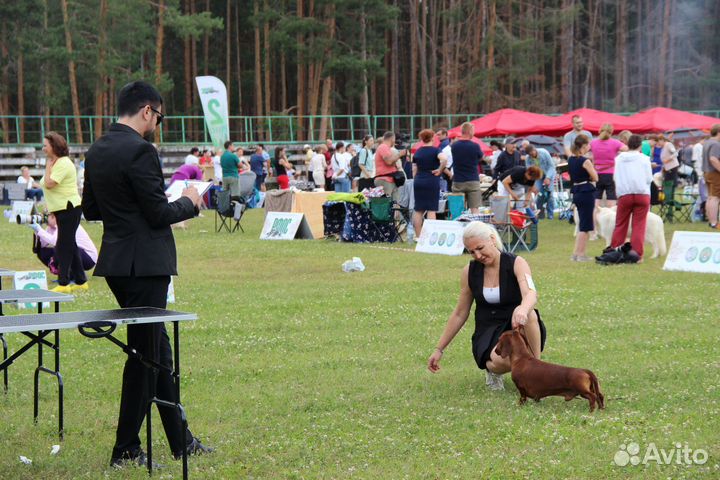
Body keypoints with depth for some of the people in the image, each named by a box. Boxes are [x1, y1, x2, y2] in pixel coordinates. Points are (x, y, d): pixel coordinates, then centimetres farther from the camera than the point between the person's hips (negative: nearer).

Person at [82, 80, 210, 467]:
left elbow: (89, 209, 15)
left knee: (157, 349, 17)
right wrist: (188, 203, 0)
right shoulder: (140, 151, -18)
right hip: (144, 264, -9)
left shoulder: (97, 151, 10)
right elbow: (159, 214, -18)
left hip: (116, 261, 9)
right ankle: (125, 450, 5)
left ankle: (181, 440, 25)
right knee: (144, 354, 0)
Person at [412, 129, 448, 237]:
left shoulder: (417, 152, 9)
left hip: (418, 181, 4)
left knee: (418, 210, 8)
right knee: (431, 210, -3)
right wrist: (439, 170, -11)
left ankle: (418, 236, 8)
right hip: (432, 182, -4)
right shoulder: (435, 150, -6)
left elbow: (414, 170, 11)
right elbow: (444, 159, -25)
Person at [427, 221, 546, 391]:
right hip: (488, 333, 1)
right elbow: (459, 314, 10)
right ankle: (492, 370, 0)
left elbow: (531, 294, -31)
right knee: (501, 361, -37)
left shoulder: (516, 264, -11)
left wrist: (522, 309, -56)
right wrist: (439, 349, 9)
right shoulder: (469, 272, 0)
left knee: (529, 315, -39)